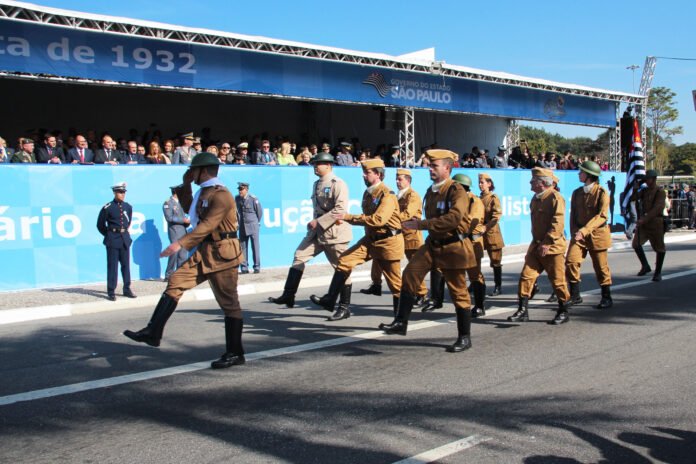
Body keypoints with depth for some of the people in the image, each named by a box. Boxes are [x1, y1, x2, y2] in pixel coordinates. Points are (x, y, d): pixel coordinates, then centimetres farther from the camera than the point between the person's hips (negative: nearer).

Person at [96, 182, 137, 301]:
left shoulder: (128, 207, 6)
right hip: (112, 240, -4)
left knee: (126, 265, 8)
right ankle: (111, 292, 6)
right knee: (112, 266, 0)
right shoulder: (108, 208, -7)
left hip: (125, 239, 4)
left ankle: (127, 289, 16)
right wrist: (109, 235, 6)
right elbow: (100, 225, 1)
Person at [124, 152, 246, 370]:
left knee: (229, 303, -1)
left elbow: (207, 225, -25)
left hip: (222, 253, -9)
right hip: (204, 251, 9)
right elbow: (189, 210, 32)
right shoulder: (203, 192, 15)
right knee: (175, 281, -2)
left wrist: (181, 243, -30)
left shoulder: (220, 195, -16)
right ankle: (152, 333, -2)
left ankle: (234, 354, 7)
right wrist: (185, 185, 20)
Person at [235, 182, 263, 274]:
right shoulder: (237, 199, 2)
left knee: (255, 246, -1)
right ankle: (244, 268, 9)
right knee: (243, 247, 4)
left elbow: (260, 212, 0)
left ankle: (257, 267, 5)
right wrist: (239, 222, 12)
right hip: (242, 227, 4)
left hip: (253, 226, -4)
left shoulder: (253, 199, -10)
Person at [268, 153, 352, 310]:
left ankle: (344, 304, 13)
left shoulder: (338, 184, -12)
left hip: (334, 232, -8)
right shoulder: (317, 184, 14)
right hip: (317, 231, 8)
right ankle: (288, 296, 1)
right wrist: (320, 221, 3)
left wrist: (319, 222, -20)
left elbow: (341, 209, -22)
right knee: (299, 256, -1)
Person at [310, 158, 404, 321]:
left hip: (388, 241, -7)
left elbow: (379, 219, -29)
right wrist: (348, 219, 3)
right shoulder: (368, 193, 8)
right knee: (345, 260, -5)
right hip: (371, 239, 8)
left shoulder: (387, 194, -18)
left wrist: (349, 217, -27)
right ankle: (330, 300, -2)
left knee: (394, 282, 4)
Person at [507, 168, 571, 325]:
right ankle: (522, 311, 4)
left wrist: (547, 243, -24)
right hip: (536, 245, 7)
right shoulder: (536, 198, 13)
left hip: (552, 246, -7)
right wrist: (537, 242, 17)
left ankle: (563, 312, 18)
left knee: (557, 280, 3)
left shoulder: (555, 197, -13)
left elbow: (558, 223, -20)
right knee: (526, 276, 0)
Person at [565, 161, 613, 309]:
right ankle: (575, 296, -2)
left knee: (601, 266, 5)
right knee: (571, 261, -13)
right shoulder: (577, 193, 8)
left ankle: (607, 298, 22)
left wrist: (584, 230, -27)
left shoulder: (602, 192, -9)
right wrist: (574, 232, -3)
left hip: (597, 233, -4)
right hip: (579, 234, 4)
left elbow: (602, 216, -17)